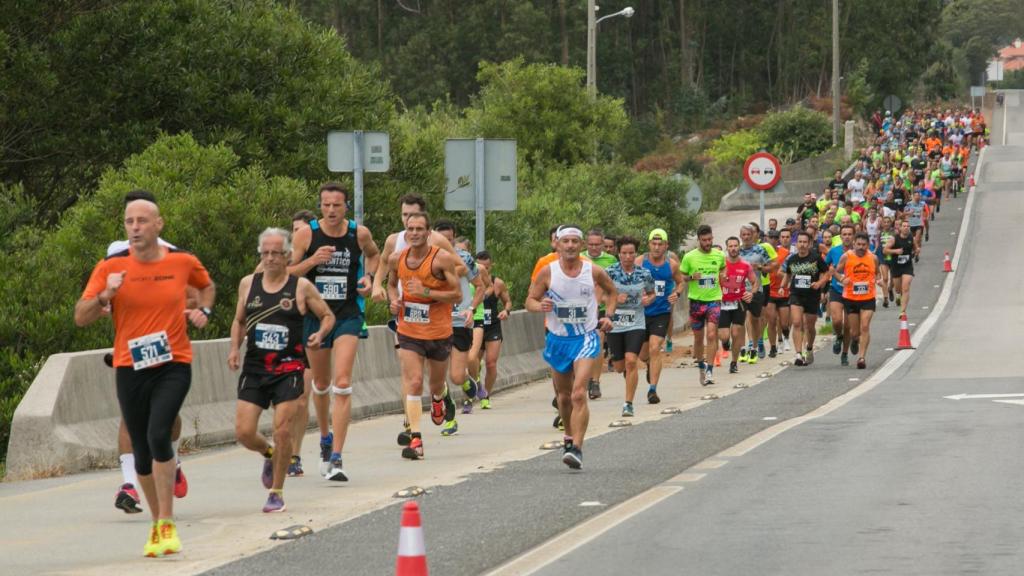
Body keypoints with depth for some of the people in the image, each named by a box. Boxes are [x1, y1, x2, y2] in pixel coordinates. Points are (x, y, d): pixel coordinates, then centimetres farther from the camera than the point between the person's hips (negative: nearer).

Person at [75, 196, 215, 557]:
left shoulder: (183, 262, 1)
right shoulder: (111, 267, -3)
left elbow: (207, 286, 24)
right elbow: (81, 318, -6)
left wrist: (202, 311, 5)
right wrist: (105, 296, -23)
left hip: (174, 365, -2)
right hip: (130, 368, 2)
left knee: (158, 435, -22)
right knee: (142, 452, 8)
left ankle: (167, 525, -17)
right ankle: (157, 524, 27)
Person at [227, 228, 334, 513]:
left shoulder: (301, 287, -1)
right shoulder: (248, 284, 7)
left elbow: (328, 316, 9)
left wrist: (320, 335, -11)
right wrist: (235, 348, 4)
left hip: (288, 369, -3)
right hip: (254, 368, 3)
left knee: (282, 431, -9)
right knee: (243, 432, -5)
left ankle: (277, 492, 7)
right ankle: (269, 454, 30)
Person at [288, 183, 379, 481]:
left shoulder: (360, 233, -2)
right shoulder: (306, 235, -6)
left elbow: (373, 253, 22)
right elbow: (286, 273, -4)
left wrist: (368, 277, 3)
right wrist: (312, 261, -20)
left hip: (348, 314, -1)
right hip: (315, 314, 1)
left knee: (342, 383, -15)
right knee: (320, 384, 16)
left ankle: (336, 458, -17)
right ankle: (325, 437, 43)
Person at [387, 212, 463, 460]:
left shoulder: (442, 259, -15)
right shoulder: (396, 259, -2)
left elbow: (457, 295, -14)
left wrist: (426, 292, -25)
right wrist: (393, 299, -3)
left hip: (439, 332, -1)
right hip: (409, 332, 1)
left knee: (436, 385, 16)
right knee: (413, 382, -14)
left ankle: (440, 397, 55)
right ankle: (414, 438, -16)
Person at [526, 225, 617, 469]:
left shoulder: (594, 272, -5)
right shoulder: (548, 272, -5)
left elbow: (612, 292, 15)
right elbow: (530, 300, 2)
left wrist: (608, 316, 0)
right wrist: (540, 306, -21)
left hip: (586, 337, -3)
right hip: (557, 339, 3)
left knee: (579, 394, -19)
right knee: (564, 395, 17)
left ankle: (577, 448, -23)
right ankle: (569, 437, 41)